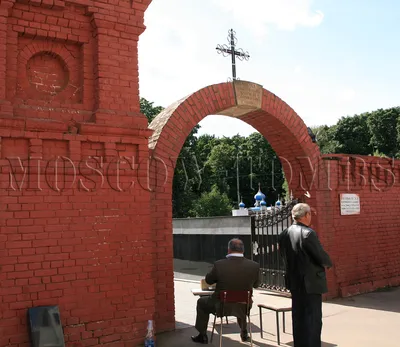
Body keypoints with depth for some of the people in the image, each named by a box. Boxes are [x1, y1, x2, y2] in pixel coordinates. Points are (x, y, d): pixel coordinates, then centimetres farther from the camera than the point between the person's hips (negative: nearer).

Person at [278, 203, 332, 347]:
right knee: (313, 319, 2)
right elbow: (322, 257, -16)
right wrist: (327, 263, 5)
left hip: (294, 282, 7)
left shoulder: (284, 234, 2)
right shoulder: (308, 233, -19)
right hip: (311, 282, -7)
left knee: (298, 317, 16)